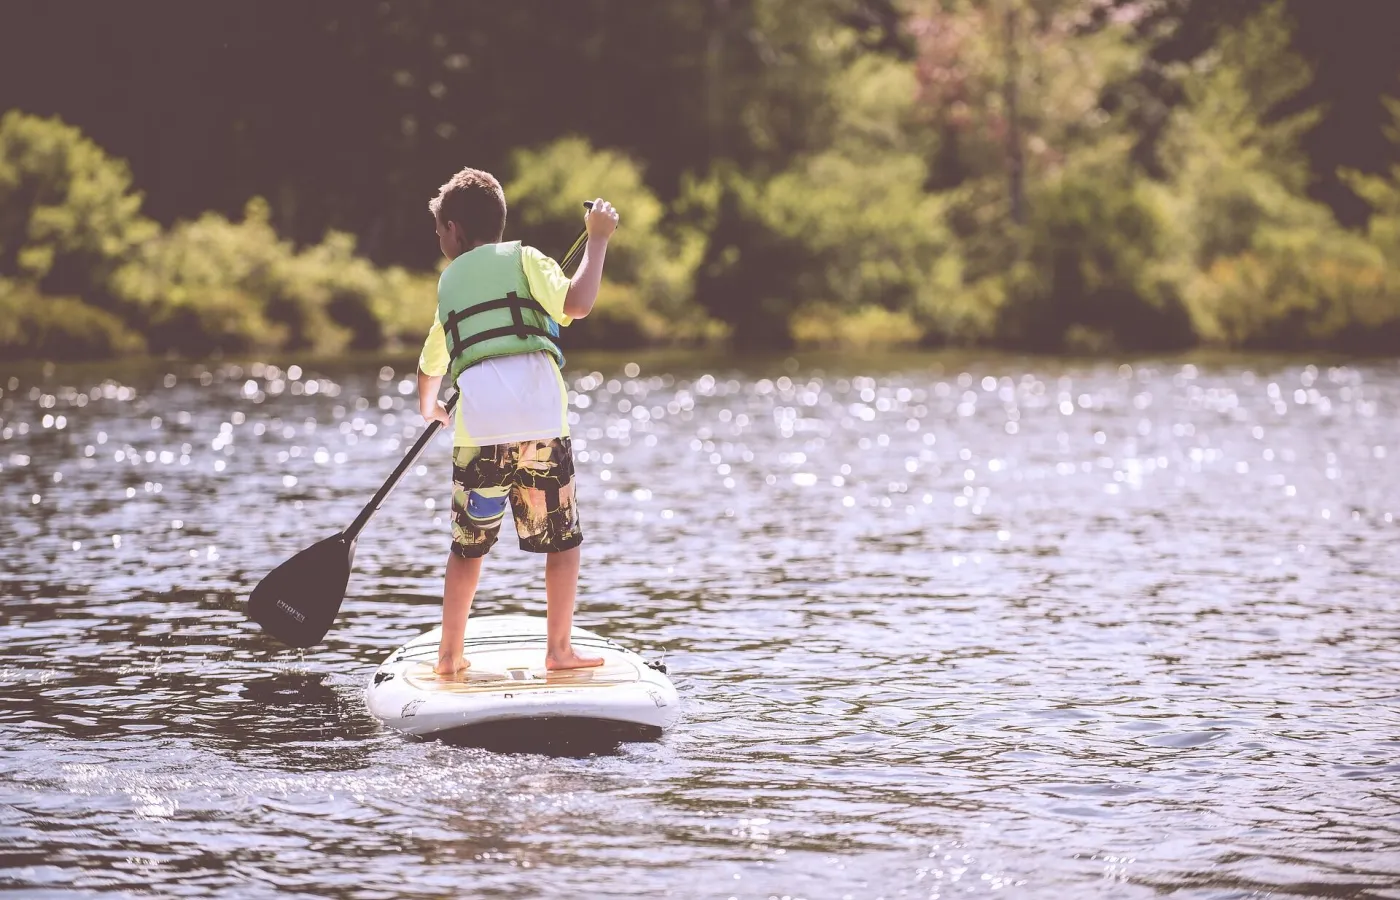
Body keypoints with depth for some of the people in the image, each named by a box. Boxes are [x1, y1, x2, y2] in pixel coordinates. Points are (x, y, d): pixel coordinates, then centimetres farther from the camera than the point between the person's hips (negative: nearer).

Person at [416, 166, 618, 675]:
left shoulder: (449, 282, 23)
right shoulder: (523, 259, 12)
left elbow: (431, 364, 38)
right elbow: (577, 304, -7)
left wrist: (429, 406, 59)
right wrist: (597, 239, 6)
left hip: (477, 428, 3)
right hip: (541, 422, -3)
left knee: (469, 546, 14)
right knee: (563, 541, 9)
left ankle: (449, 655, 16)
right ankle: (559, 650, 8)